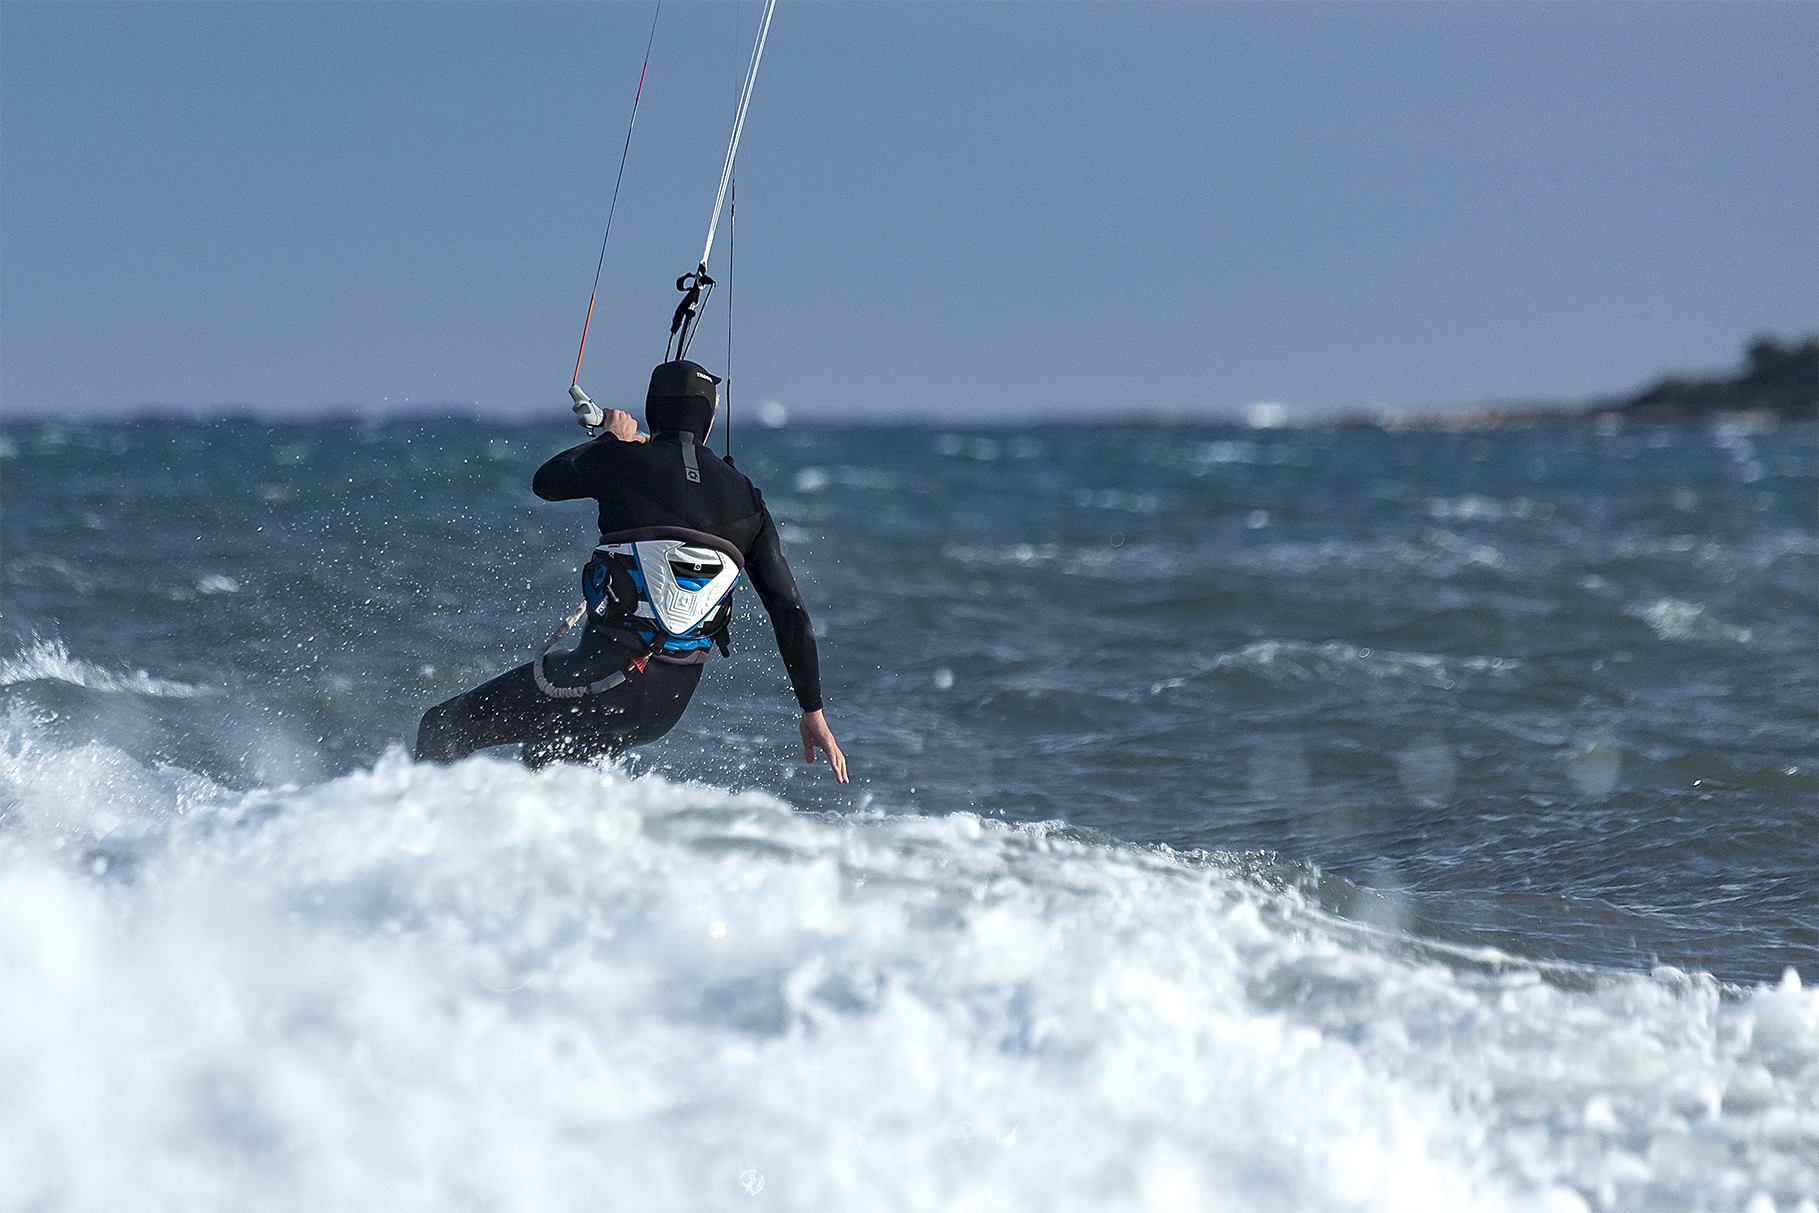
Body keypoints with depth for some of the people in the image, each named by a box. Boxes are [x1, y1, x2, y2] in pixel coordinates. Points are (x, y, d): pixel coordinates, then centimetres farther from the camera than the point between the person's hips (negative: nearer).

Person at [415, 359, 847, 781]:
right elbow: (790, 611, 6)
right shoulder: (746, 500, 6)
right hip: (670, 706, 5)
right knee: (547, 751, 30)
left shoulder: (624, 459, -5)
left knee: (442, 728, 4)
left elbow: (546, 482, 15)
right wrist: (813, 711, 12)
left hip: (606, 672, -5)